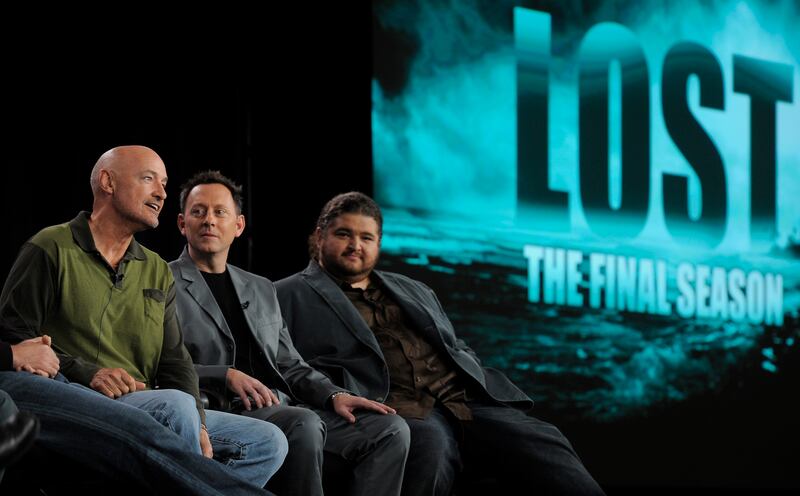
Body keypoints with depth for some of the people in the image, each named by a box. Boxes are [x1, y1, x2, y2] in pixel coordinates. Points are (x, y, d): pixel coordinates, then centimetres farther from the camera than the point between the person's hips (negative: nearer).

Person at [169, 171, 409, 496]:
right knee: (304, 426, -36)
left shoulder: (261, 289, 26)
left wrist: (334, 395, 5)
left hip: (278, 412, 7)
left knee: (390, 428, -10)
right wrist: (227, 377, -19)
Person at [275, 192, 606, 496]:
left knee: (543, 443, -20)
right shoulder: (288, 298, 14)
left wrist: (483, 391, 9)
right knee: (429, 441, -40)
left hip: (466, 402, 5)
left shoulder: (414, 291, 31)